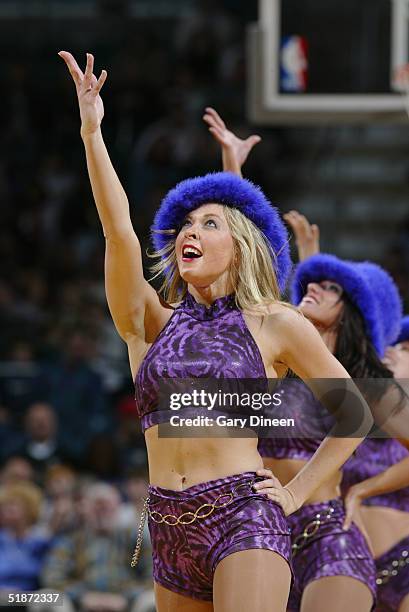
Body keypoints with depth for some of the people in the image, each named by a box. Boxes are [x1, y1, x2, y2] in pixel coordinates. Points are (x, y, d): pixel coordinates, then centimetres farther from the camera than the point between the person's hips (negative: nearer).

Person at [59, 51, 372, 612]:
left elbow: (355, 412, 12)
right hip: (170, 530, 5)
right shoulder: (151, 322, 12)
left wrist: (296, 492, 5)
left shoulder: (275, 324, 6)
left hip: (245, 518, -4)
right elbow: (118, 231, -2)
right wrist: (91, 132, -12)